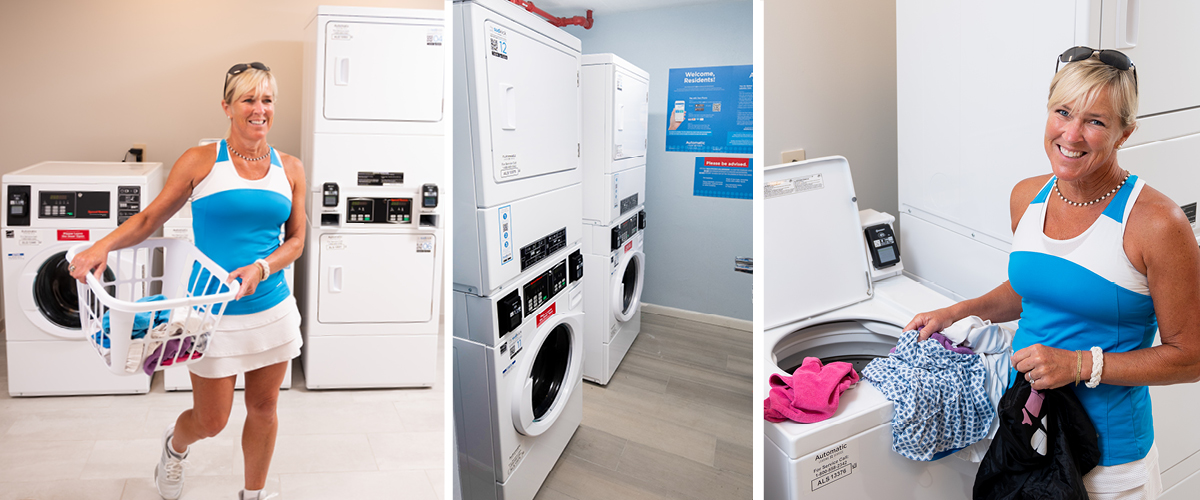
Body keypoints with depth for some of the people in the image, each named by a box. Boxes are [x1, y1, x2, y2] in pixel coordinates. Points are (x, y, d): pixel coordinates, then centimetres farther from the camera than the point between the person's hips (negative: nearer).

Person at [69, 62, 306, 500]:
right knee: (210, 421, 8)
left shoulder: (289, 168, 3)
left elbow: (296, 239, 2)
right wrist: (103, 246, -16)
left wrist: (260, 268, -15)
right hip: (215, 313, -2)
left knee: (263, 409, 14)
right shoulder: (201, 162, -5)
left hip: (273, 310, 3)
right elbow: (150, 218, 0)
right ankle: (175, 444, 46)